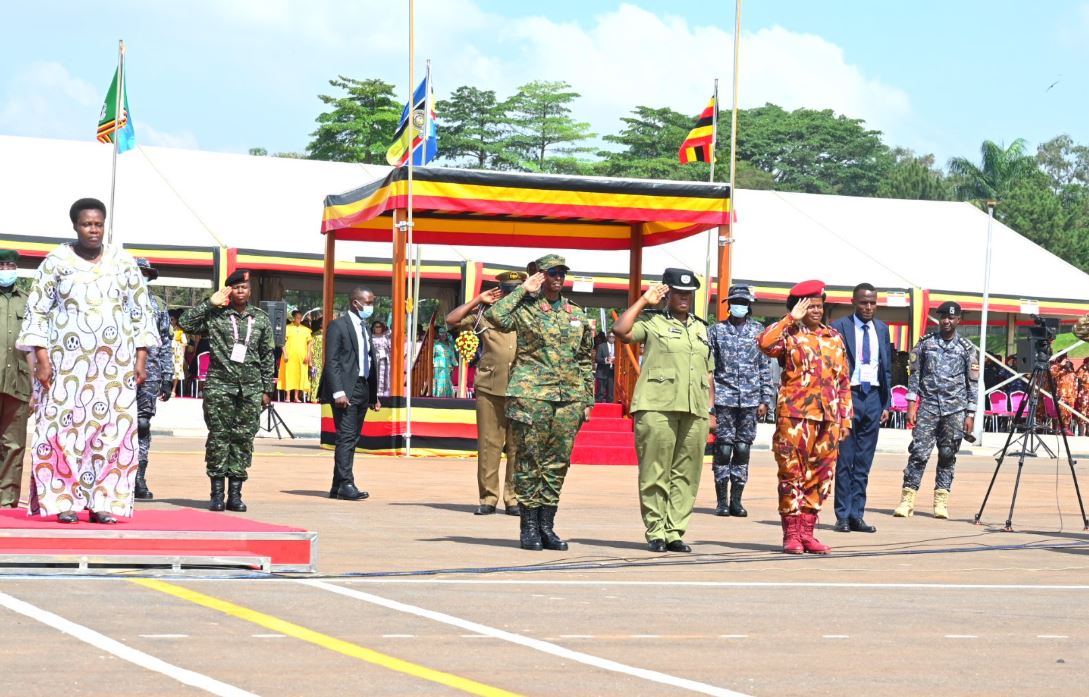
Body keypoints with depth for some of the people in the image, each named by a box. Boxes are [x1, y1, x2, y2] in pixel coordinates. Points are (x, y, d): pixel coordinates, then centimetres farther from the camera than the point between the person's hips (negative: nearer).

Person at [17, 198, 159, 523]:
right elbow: (37, 311, 0)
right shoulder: (56, 261, 1)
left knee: (112, 429, -4)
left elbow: (141, 311, 10)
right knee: (65, 426, -8)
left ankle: (103, 502, -2)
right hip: (66, 361, -2)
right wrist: (42, 358, -9)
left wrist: (141, 359, 3)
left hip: (115, 363, 2)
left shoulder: (123, 261, 7)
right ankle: (64, 501, -5)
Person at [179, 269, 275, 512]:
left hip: (250, 389, 2)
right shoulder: (214, 315, 4)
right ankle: (217, 493, 3)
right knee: (218, 437, -2)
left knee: (244, 438, 2)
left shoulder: (261, 319, 12)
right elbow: (185, 323, -9)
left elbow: (268, 357, 15)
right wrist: (210, 303, -9)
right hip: (219, 385, -2)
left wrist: (267, 389, 11)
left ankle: (235, 493, 7)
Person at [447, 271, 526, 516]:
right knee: (488, 445, 0)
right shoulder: (485, 315, 10)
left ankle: (514, 498, 4)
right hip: (490, 388, 0)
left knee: (518, 446, -1)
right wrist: (478, 300, 3)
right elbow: (451, 320, 6)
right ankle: (488, 498, 4)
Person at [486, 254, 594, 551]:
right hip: (531, 394, -5)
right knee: (530, 460, -2)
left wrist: (587, 400, 13)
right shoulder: (525, 309, 0)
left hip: (569, 397, 5)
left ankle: (547, 525, 13)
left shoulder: (578, 315, 15)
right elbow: (495, 316, -22)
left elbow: (586, 361, 19)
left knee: (558, 461, 6)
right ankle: (529, 527, 3)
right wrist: (523, 291, -11)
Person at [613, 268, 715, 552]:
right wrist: (643, 301, -4)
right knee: (655, 472, -5)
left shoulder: (700, 327, 23)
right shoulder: (652, 321, 7)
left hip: (694, 411, 5)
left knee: (686, 474, 1)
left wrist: (710, 407, 16)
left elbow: (708, 371, 24)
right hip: (657, 408, -5)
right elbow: (620, 330, -11)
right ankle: (656, 532, -1)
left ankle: (675, 532, 5)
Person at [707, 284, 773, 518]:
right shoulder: (716, 330, 6)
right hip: (724, 398, -1)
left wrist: (765, 400, 4)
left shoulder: (758, 331, 10)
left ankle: (736, 500, 9)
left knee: (743, 449, 2)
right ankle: (722, 500, 3)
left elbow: (765, 367, 10)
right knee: (723, 448, -3)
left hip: (750, 400, 1)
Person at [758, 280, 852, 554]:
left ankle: (807, 532, 13)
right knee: (792, 472, -3)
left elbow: (843, 382, 18)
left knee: (820, 475, 6)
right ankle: (791, 534, 3)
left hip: (829, 417, 5)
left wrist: (845, 417, 12)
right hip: (795, 415, -5)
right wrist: (792, 319, -14)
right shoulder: (789, 335, 2)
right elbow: (765, 343, -21)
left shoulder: (834, 338, 16)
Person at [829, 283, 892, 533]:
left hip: (873, 398, 4)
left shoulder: (882, 329, 12)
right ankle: (843, 516, 2)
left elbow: (887, 369, 16)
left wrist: (886, 404, 11)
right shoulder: (840, 327, -3)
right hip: (848, 395, -4)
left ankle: (857, 515, 8)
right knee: (845, 460, -2)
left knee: (864, 462, 5)